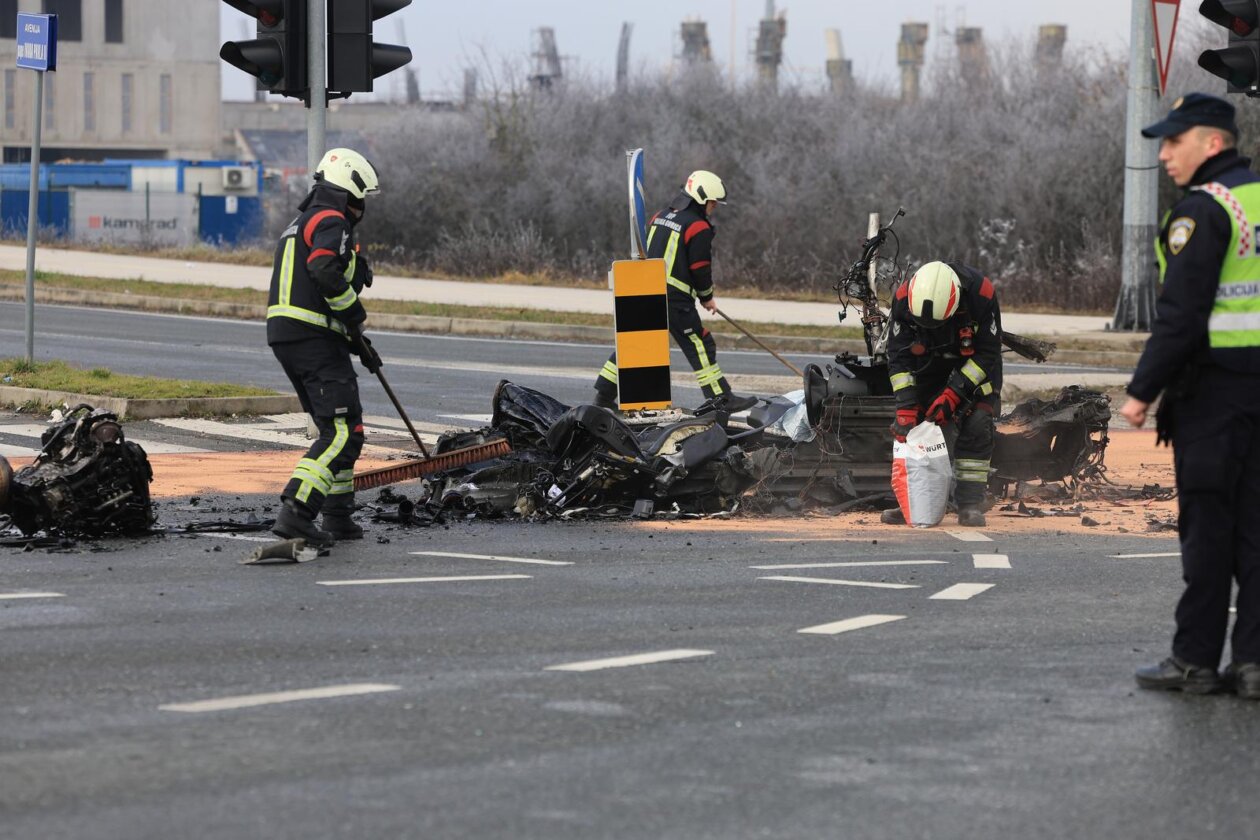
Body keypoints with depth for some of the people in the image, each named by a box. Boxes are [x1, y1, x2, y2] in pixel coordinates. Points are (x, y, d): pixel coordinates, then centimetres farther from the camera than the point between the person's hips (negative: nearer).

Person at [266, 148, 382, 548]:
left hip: (283, 335, 10)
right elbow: (326, 271, -27)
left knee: (335, 425, 20)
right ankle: (295, 512, -24)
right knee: (344, 431, -12)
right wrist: (355, 316, -13)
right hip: (315, 338, -10)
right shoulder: (331, 221, -7)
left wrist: (359, 345, 26)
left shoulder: (302, 222, 26)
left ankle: (338, 516, 23)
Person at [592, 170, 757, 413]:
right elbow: (701, 269, -10)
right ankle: (722, 399, -1)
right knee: (699, 346, -2)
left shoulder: (660, 217, 14)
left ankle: (603, 395, 15)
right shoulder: (698, 228, -10)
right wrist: (707, 297, 6)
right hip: (676, 300, -7)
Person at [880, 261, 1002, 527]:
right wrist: (905, 408, -27)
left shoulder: (982, 293, -34)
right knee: (913, 426, -7)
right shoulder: (904, 298, -28)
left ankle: (970, 504, -15)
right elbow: (899, 356, -19)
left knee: (976, 425, -17)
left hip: (975, 363, -2)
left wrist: (954, 393, -27)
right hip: (928, 363, 2)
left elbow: (988, 352, -22)